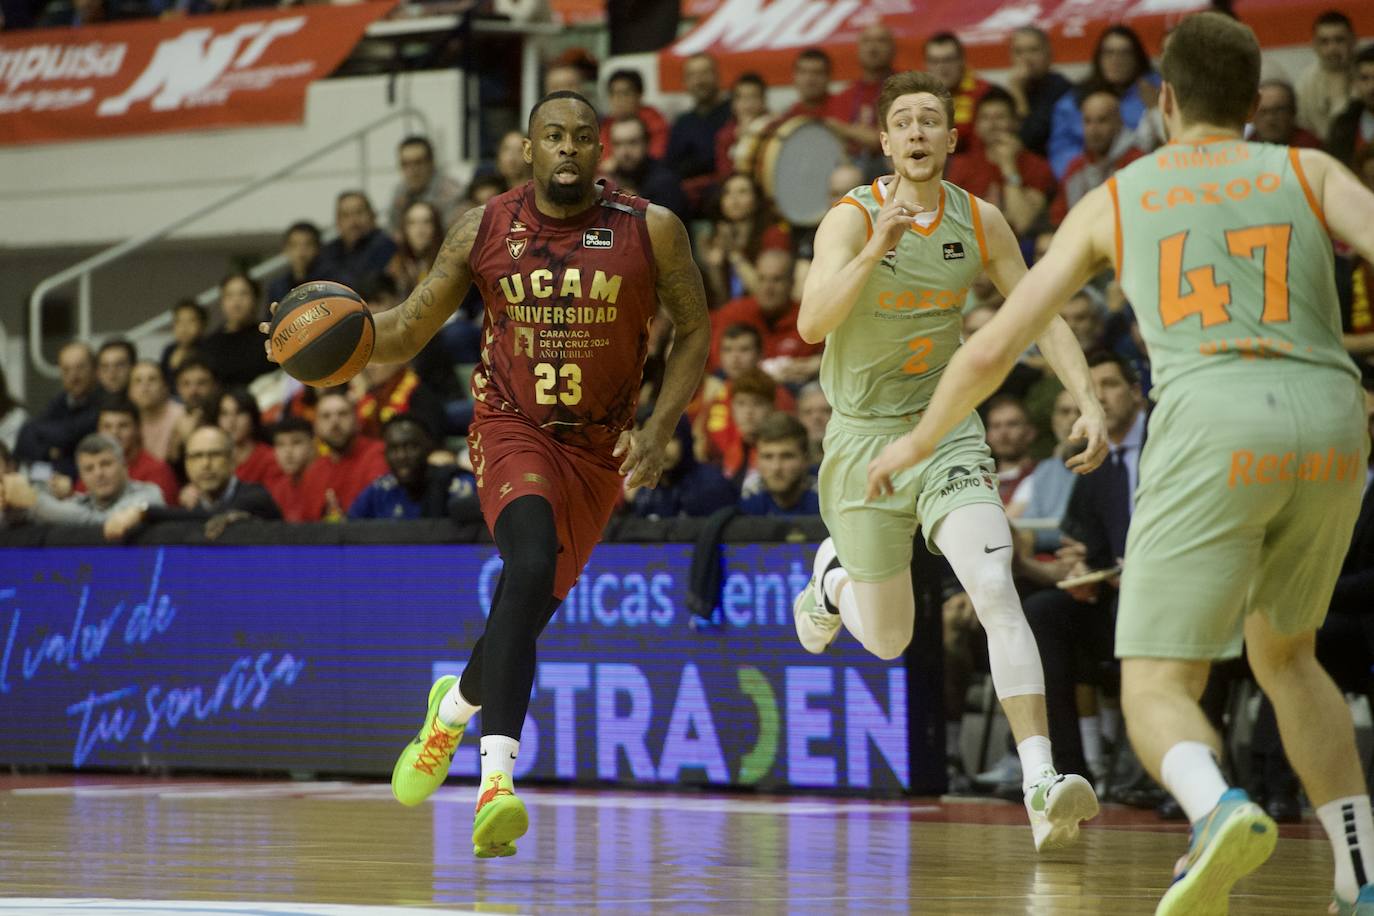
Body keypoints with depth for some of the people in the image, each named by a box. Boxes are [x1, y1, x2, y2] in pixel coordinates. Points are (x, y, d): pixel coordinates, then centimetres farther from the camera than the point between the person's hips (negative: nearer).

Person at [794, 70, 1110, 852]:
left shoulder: (981, 222, -2)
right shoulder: (852, 219, -13)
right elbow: (813, 324, -26)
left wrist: (1088, 400, -10)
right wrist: (877, 247, -38)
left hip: (948, 429, 1)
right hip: (865, 436, -1)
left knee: (997, 590, -22)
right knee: (888, 641, 11)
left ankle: (1041, 782, -28)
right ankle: (834, 578, 49)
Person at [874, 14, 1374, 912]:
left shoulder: (1118, 196, 21)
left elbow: (992, 348, 23)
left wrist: (918, 442, 39)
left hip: (1213, 417, -2)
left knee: (1157, 686, 1)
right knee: (1284, 652, 25)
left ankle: (1219, 807, -33)